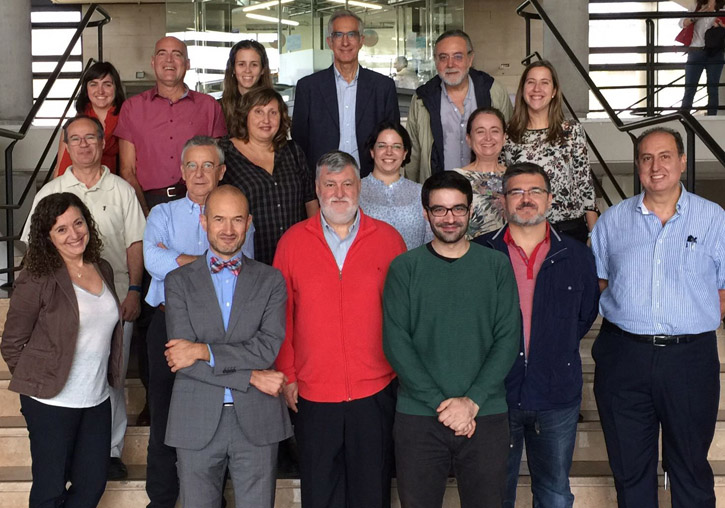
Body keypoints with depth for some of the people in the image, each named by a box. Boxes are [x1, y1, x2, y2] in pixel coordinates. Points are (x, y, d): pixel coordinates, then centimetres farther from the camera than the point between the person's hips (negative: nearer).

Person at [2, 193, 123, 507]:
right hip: (52, 402, -5)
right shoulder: (37, 278, -12)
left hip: (97, 400, 6)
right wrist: (37, 382, -3)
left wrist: (107, 378, 12)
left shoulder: (103, 270, 6)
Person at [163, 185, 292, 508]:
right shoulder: (179, 282, 3)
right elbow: (182, 360, -8)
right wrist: (251, 377, -12)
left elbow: (271, 348, -9)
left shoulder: (271, 280, 5)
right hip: (197, 421, 0)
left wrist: (203, 351, -14)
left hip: (257, 422, 0)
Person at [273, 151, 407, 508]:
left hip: (375, 391, 0)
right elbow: (282, 314, 3)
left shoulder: (388, 239, 1)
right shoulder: (292, 241, 1)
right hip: (312, 395, 0)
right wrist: (287, 375, 1)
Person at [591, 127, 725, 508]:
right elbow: (598, 284, 12)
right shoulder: (612, 220, 7)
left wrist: (690, 323, -5)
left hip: (690, 358, -2)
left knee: (690, 468, 11)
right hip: (622, 357, 2)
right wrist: (629, 319, 0)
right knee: (629, 466, 13)